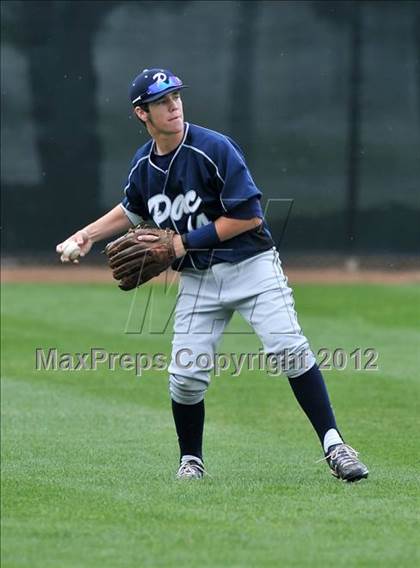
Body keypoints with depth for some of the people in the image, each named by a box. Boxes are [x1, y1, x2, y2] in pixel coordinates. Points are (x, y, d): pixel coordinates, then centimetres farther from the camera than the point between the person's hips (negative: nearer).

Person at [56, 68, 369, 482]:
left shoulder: (214, 149, -15)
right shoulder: (143, 165, 3)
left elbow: (249, 216, -17)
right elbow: (133, 210, 25)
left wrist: (186, 241, -16)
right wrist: (87, 235, 13)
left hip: (252, 265, -5)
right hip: (198, 280, 5)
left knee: (289, 348, -21)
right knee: (185, 374, -3)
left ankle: (333, 446, -18)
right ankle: (190, 461, 20)